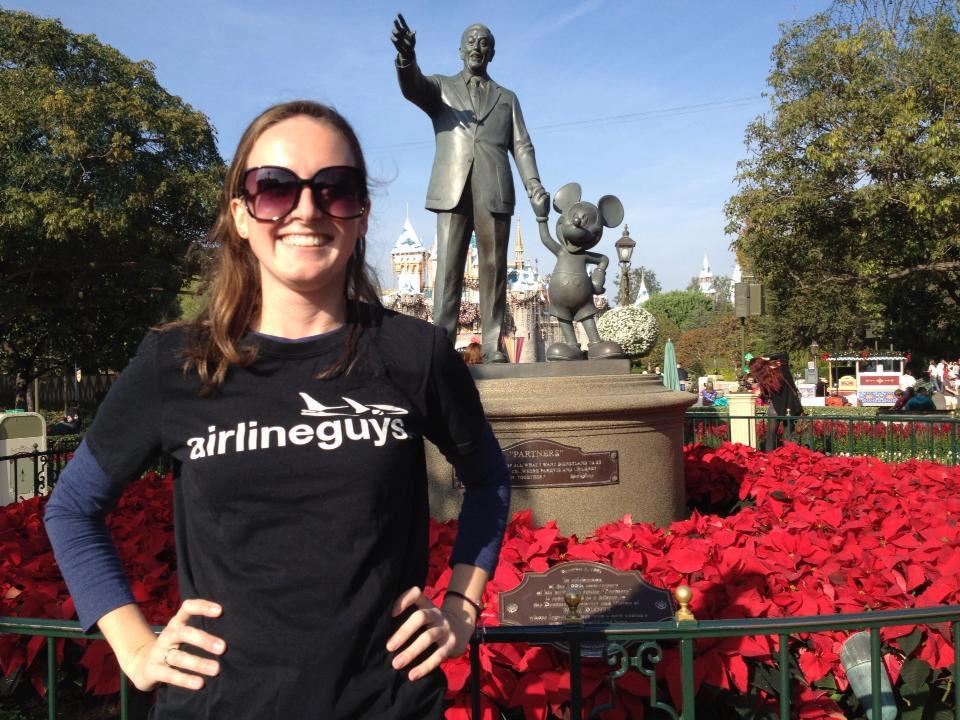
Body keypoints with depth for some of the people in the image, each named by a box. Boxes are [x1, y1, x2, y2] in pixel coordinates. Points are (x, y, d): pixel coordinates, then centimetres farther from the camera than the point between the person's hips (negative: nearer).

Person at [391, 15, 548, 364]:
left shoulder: (507, 98, 24)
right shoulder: (440, 87, 19)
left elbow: (521, 145, 14)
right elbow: (411, 86, -4)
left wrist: (533, 184, -4)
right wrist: (406, 55, -27)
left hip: (495, 191, 2)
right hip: (452, 189, -1)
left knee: (494, 268, -2)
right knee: (448, 267, -8)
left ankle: (493, 344, -1)